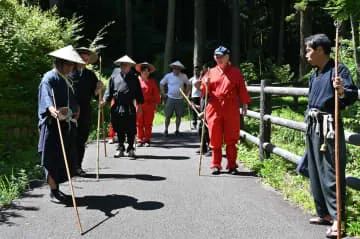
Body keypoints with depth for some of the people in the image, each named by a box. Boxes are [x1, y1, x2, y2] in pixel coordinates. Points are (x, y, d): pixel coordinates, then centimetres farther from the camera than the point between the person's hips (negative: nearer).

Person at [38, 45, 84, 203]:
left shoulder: (66, 80, 17)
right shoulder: (49, 78, -9)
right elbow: (46, 96, -28)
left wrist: (71, 110, 1)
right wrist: (52, 109, -46)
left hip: (67, 124, 8)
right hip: (53, 125, -8)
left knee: (65, 158, 10)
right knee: (53, 158, -3)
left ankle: (56, 188, 22)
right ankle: (53, 191, 6)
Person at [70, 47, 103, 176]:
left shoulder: (91, 75, 13)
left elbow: (94, 94, 13)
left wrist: (99, 89, -6)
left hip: (85, 112, 4)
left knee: (81, 141, 9)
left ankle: (78, 166, 18)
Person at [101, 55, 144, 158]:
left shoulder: (133, 77, 6)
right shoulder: (115, 75, 7)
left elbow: (138, 92, 8)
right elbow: (109, 89, 8)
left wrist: (139, 104, 1)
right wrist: (105, 99, -4)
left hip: (130, 107, -1)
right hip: (117, 106, 1)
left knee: (130, 130, 2)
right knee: (119, 130, 8)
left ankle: (130, 149, 14)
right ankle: (120, 149, 19)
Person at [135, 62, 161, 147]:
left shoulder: (152, 82, 8)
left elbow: (156, 94, 10)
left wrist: (157, 103, 6)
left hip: (149, 106, 1)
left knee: (148, 124, 5)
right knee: (139, 124, 3)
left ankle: (147, 140, 12)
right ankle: (140, 140, 11)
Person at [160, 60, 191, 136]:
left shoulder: (183, 76, 3)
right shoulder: (168, 76, 1)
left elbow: (188, 85, 15)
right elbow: (161, 84, 10)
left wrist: (186, 93, 6)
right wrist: (163, 93, 4)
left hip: (180, 99, 1)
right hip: (170, 98, -1)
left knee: (179, 116, 5)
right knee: (168, 116, 0)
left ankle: (177, 130, 17)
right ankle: (166, 130, 11)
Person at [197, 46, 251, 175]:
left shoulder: (235, 72, 7)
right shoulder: (211, 72, 12)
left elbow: (241, 89, 5)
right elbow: (205, 91, 10)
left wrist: (244, 104, -1)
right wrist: (205, 85, -12)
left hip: (231, 109, -1)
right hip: (214, 109, 1)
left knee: (231, 139, 3)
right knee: (215, 139, 3)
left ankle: (232, 165, 13)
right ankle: (216, 165, 13)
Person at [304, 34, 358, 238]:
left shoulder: (338, 70, -10)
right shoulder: (314, 76, 16)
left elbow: (353, 95, -19)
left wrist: (342, 91, -40)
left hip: (330, 127, -9)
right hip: (313, 127, 9)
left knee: (332, 174, -8)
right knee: (315, 172, 13)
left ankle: (337, 218, -2)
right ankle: (324, 213, 24)